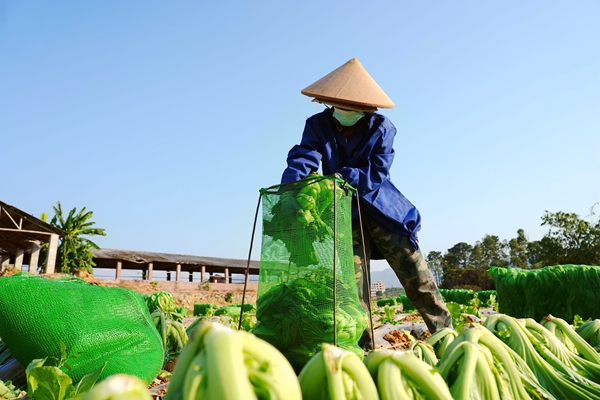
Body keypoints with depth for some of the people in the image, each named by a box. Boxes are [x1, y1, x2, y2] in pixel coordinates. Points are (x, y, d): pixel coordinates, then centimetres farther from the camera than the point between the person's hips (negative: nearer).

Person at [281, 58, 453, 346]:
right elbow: (303, 158, -16)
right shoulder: (318, 125, -1)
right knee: (353, 283, 0)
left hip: (383, 210, 0)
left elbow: (377, 172, -14)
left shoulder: (381, 127, -4)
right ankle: (362, 347, 11)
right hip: (346, 215, 1)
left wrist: (342, 176, -29)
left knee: (416, 276, 2)